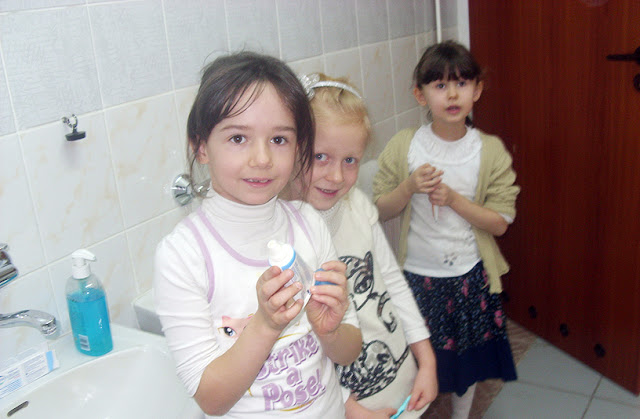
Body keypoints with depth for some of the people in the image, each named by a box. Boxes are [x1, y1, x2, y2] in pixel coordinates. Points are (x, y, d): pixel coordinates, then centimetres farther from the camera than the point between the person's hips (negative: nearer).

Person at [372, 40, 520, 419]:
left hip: (469, 276, 1)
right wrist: (409, 187, -21)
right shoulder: (402, 147, -9)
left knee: (468, 357, 17)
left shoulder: (490, 151, -8)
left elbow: (500, 222, -8)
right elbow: (381, 210, -3)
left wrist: (452, 198, -21)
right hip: (415, 274, 0)